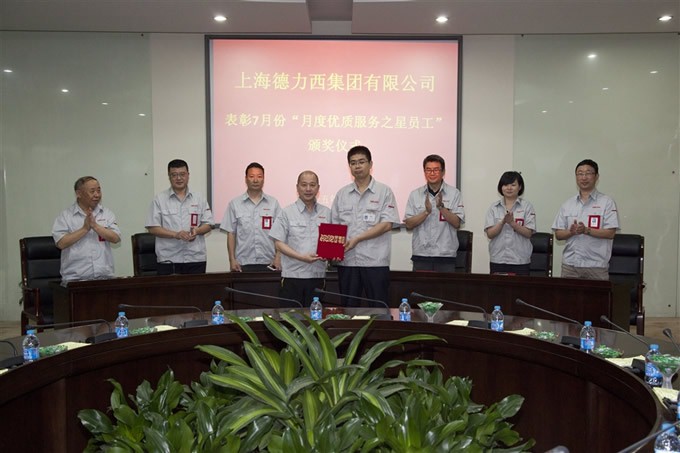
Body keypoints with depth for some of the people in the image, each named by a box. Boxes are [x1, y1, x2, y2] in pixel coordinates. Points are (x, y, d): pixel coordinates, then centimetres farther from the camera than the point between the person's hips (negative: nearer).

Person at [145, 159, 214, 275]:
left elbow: (208, 225, 10)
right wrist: (175, 234, -15)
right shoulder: (159, 200, 5)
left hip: (196, 258, 2)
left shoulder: (199, 199, 11)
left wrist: (197, 231, -12)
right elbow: (152, 228, -1)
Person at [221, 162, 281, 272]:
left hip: (268, 263, 1)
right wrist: (232, 259, -2)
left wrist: (278, 258, -3)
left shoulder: (273, 203, 6)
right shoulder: (235, 204, 5)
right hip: (243, 264, 0)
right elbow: (231, 234, 4)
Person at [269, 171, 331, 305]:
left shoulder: (326, 213, 11)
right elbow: (279, 243, -2)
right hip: (292, 276, -2)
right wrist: (301, 257, -14)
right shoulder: (287, 213, 2)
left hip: (318, 276, 3)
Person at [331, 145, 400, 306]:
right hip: (346, 261, 3)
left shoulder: (384, 192, 2)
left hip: (375, 261, -3)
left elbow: (387, 225, -7)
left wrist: (357, 239, -14)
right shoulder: (342, 194, 12)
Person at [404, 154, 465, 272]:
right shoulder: (415, 195, 7)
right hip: (421, 255, 1)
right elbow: (409, 224, 0)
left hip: (446, 256, -1)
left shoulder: (454, 193, 3)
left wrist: (441, 207, -16)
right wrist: (426, 211, -15)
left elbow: (457, 223, -3)